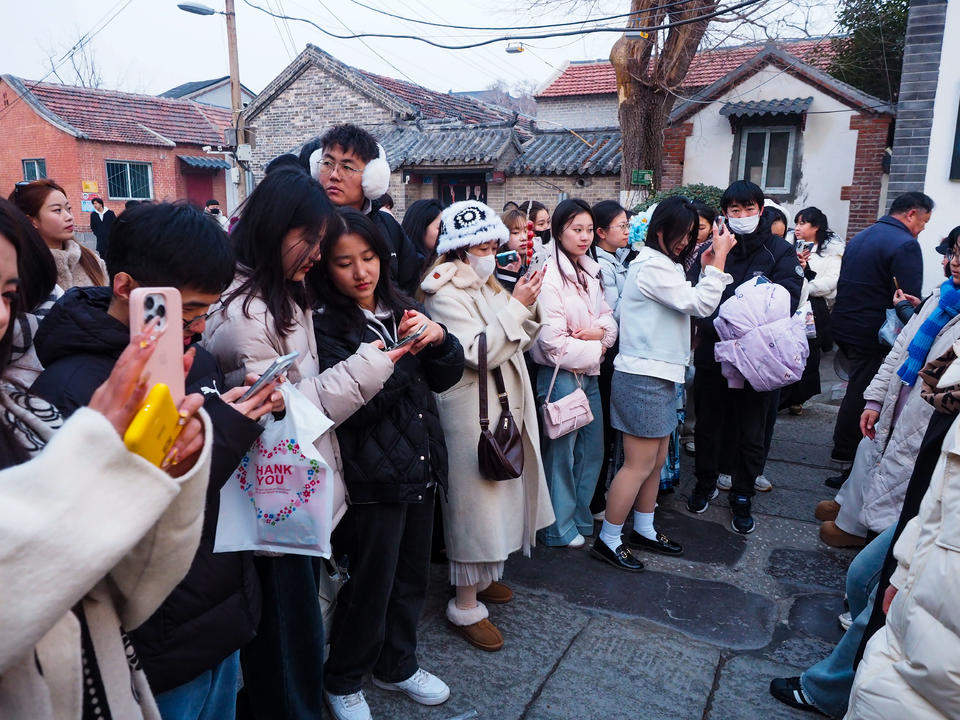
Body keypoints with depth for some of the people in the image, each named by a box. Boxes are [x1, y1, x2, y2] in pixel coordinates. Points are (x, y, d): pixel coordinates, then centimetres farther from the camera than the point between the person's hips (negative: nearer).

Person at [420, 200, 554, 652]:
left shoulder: (486, 285, 13)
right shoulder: (446, 293, -14)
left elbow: (517, 343, 15)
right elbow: (480, 353, -23)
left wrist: (526, 306, -1)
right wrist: (517, 306, -21)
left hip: (503, 404, 9)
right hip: (470, 409, -9)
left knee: (497, 493, 18)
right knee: (473, 500, -2)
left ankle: (482, 576, 36)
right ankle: (465, 605, 10)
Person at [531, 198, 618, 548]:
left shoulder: (590, 271, 11)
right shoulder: (550, 275, -15)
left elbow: (608, 316, 14)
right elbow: (552, 341, -19)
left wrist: (600, 331, -9)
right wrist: (596, 350, -9)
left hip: (590, 374, 8)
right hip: (561, 375, -8)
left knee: (592, 449, 15)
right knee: (561, 453, 3)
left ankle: (582, 517, 32)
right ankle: (560, 528, 19)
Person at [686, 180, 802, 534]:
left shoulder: (779, 250, -1)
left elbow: (787, 302, -11)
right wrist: (718, 329, -21)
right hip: (712, 353, 1)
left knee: (751, 432, 9)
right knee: (708, 424, 16)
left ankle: (742, 497, 27)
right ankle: (706, 483, 36)